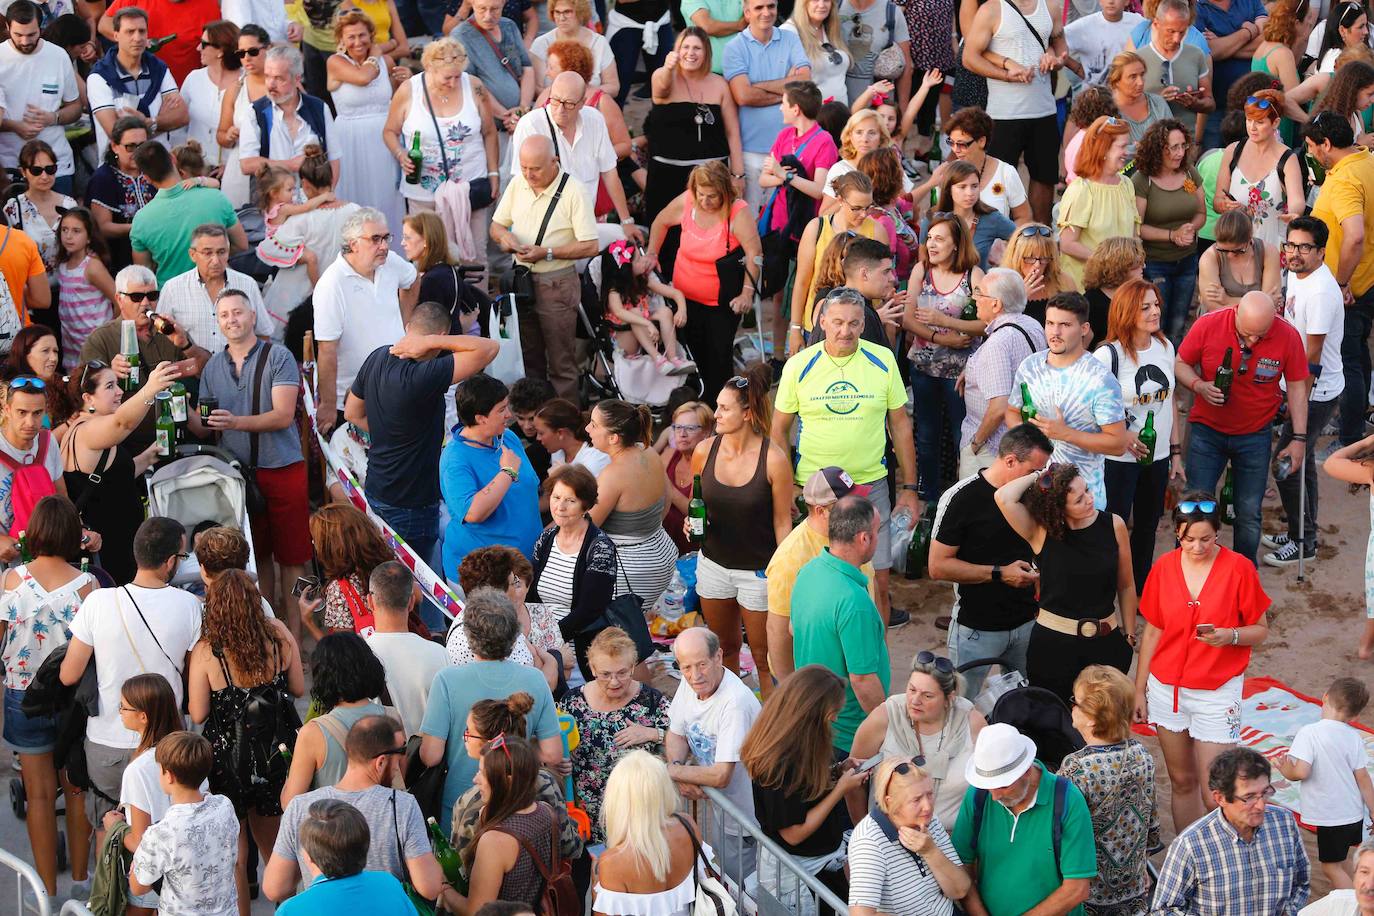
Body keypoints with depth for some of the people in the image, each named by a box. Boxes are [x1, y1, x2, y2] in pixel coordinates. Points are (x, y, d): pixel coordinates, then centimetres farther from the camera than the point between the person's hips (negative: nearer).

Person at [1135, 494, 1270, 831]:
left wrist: (1230, 636, -24)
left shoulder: (1238, 568, -10)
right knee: (1181, 781, 12)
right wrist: (1139, 690, 8)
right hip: (1167, 687, 3)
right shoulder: (1164, 567, -1)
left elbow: (1260, 630, -3)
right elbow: (1152, 632, 7)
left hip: (1217, 692, -3)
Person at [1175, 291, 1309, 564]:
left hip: (1254, 436, 0)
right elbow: (1180, 364, -2)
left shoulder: (1288, 336, -14)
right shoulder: (1208, 325, -16)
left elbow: (1297, 387, -3)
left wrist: (1299, 438, -3)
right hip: (1207, 429, 0)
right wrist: (1200, 386, -22)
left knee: (1249, 514, 4)